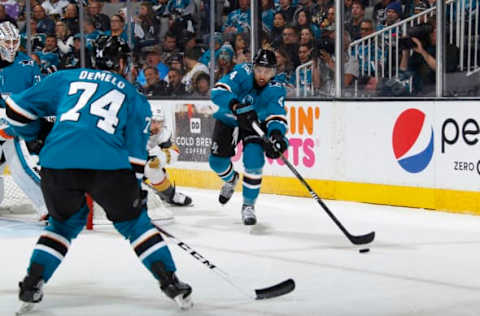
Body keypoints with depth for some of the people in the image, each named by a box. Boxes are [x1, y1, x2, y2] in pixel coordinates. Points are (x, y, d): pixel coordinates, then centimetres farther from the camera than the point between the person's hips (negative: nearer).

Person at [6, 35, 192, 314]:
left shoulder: (65, 78, 24)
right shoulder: (134, 97, 22)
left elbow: (18, 107, 24)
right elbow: (136, 152, 19)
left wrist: (34, 135, 42)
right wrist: (135, 191, 27)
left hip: (57, 164, 2)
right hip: (108, 165, -2)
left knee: (65, 221, 27)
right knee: (134, 221, 20)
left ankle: (32, 285, 18)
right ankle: (171, 282, 12)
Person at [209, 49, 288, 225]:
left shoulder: (276, 90, -23)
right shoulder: (243, 73, -29)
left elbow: (277, 116, -33)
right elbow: (218, 91, -40)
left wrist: (276, 134, -55)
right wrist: (237, 106, -57)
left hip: (255, 124, 0)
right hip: (228, 120, 0)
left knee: (253, 161, -20)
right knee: (217, 161, 2)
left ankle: (248, 206, -3)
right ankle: (231, 180, 40)